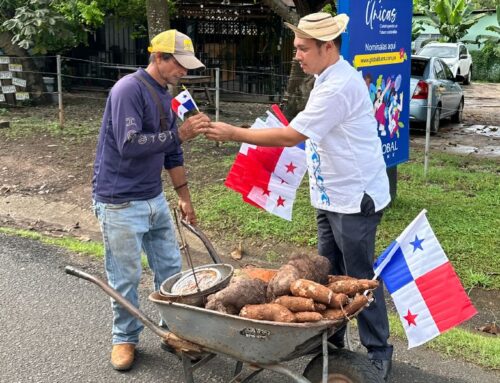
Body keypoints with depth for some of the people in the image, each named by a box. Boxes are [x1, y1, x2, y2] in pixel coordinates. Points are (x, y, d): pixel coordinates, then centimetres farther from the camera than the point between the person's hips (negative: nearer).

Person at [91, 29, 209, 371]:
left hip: (154, 199, 8)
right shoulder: (129, 90, -16)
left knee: (170, 269, 11)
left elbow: (172, 154, 16)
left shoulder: (165, 96, 9)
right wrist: (180, 134, -30)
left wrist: (185, 198, 18)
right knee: (126, 277, 4)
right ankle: (125, 338, 23)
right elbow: (129, 145, -28)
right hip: (120, 203, -8)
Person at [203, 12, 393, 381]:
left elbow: (291, 136, -25)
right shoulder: (329, 78, 9)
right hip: (332, 197, 10)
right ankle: (331, 342, 31)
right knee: (328, 275, 16)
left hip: (356, 198, -10)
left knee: (359, 279, 2)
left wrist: (233, 133, -19)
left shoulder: (339, 86, -24)